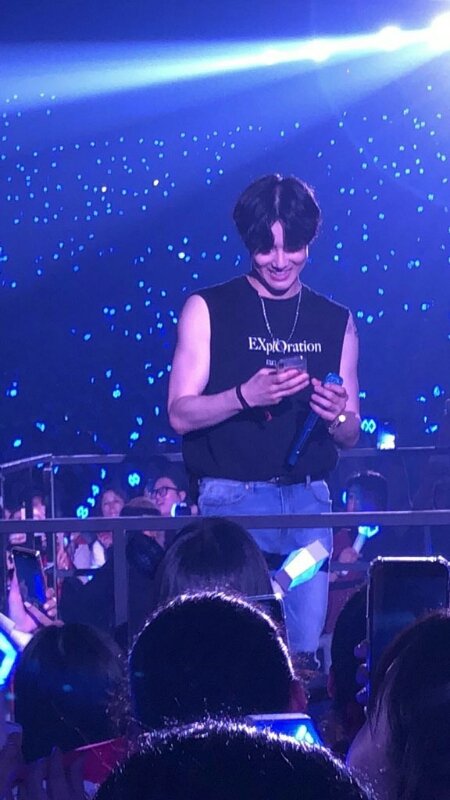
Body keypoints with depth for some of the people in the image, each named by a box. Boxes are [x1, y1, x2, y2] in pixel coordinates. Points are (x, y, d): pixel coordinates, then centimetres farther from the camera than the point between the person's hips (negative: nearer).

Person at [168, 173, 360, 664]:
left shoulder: (335, 321, 12)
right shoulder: (208, 310, 2)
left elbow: (351, 435, 15)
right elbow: (180, 415, -3)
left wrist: (336, 415, -9)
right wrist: (245, 396, -20)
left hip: (309, 499, 3)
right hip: (233, 496, -3)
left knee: (304, 646, 0)